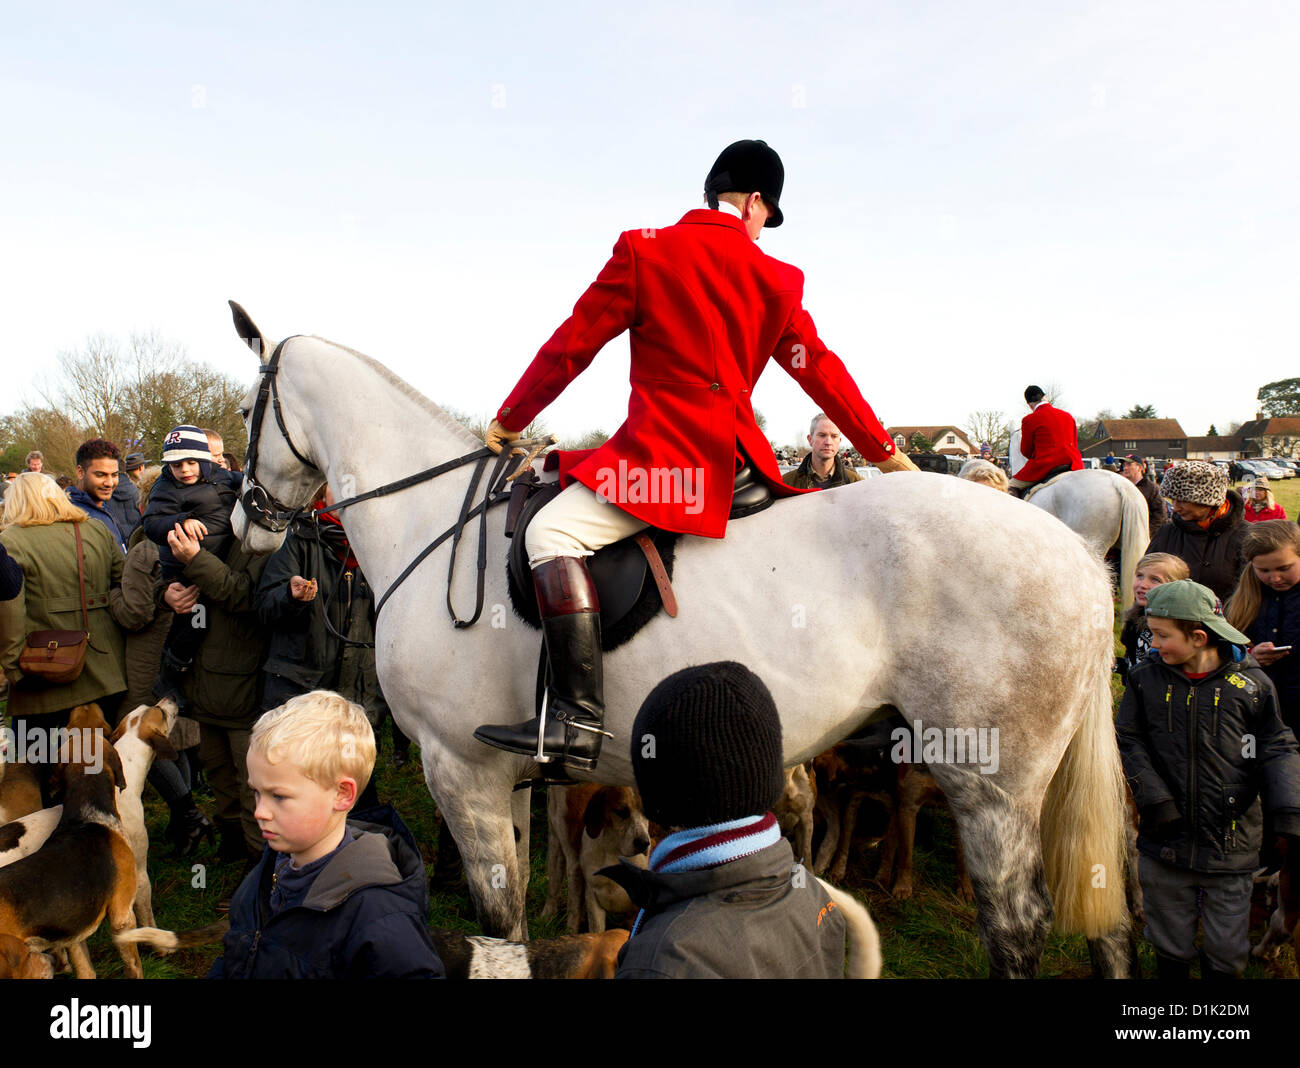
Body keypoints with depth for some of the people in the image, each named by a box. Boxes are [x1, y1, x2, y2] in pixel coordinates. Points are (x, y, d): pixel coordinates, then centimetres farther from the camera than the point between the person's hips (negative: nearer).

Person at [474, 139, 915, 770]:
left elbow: (571, 347, 0)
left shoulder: (644, 253, -2)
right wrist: (885, 452, 26)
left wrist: (507, 422, 11)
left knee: (550, 532, -13)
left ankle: (578, 719, -28)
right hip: (732, 455, 7)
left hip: (662, 453, -7)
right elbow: (821, 372, 14)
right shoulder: (777, 281, 9)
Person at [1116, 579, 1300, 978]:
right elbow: (1129, 743, -1)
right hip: (1164, 843, 1)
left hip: (1230, 845, -1)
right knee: (1169, 947, 16)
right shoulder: (1146, 679, -2)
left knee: (1227, 953, 12)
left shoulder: (1250, 684, -5)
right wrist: (1156, 802, -11)